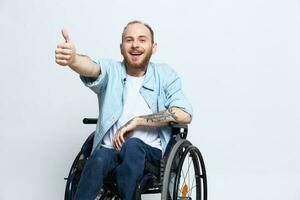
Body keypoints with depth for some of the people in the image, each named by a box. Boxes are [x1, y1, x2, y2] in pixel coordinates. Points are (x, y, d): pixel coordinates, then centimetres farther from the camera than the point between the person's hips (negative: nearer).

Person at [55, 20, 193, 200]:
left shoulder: (165, 75, 6)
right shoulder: (110, 70, 5)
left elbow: (184, 115, -8)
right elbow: (91, 68, -20)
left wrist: (137, 121, -13)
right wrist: (72, 58, -44)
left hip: (150, 151, 0)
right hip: (110, 149, 0)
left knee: (132, 145, -32)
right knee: (99, 159, -32)